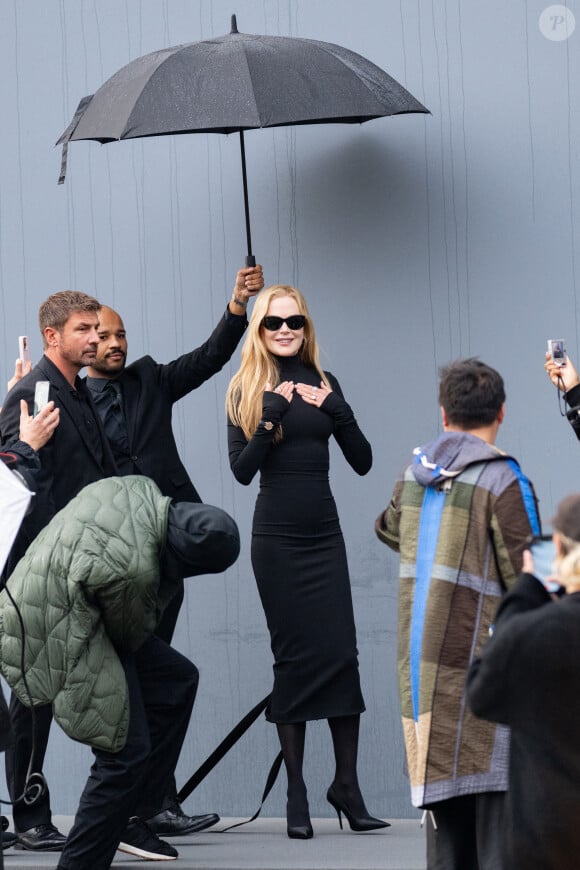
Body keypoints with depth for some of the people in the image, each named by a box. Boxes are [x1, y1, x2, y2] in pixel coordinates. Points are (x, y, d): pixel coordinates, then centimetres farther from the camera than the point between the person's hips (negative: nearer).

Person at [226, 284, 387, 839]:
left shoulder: (323, 383, 10)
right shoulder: (247, 389, 2)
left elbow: (362, 462, 7)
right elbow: (242, 469, -8)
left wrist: (337, 411, -8)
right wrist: (271, 415, -19)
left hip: (324, 533, 3)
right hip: (277, 537, -3)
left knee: (341, 652, -5)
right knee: (294, 657, -3)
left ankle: (347, 783, 2)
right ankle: (296, 794, 1)